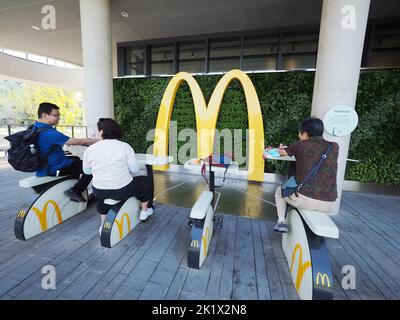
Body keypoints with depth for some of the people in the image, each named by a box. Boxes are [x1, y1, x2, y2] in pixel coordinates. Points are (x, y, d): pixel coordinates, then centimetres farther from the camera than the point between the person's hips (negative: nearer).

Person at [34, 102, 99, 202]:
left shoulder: (35, 128, 6)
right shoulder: (48, 133, -26)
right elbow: (76, 142, -26)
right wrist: (99, 141, -19)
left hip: (44, 166, 10)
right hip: (55, 169, -10)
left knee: (76, 159, 31)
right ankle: (75, 191, -10)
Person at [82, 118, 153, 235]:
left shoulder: (89, 150, -6)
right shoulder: (124, 146, -14)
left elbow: (87, 171, 7)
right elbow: (135, 169, -12)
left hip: (99, 192, 4)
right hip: (123, 190, -3)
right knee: (145, 181, 23)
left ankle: (103, 225, 41)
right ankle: (144, 212, 38)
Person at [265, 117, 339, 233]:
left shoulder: (300, 145, -3)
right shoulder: (334, 147, 7)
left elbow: (280, 152, 15)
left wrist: (271, 149, 38)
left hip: (306, 200, -4)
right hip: (329, 205, 4)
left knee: (279, 190, 27)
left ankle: (281, 222, 23)